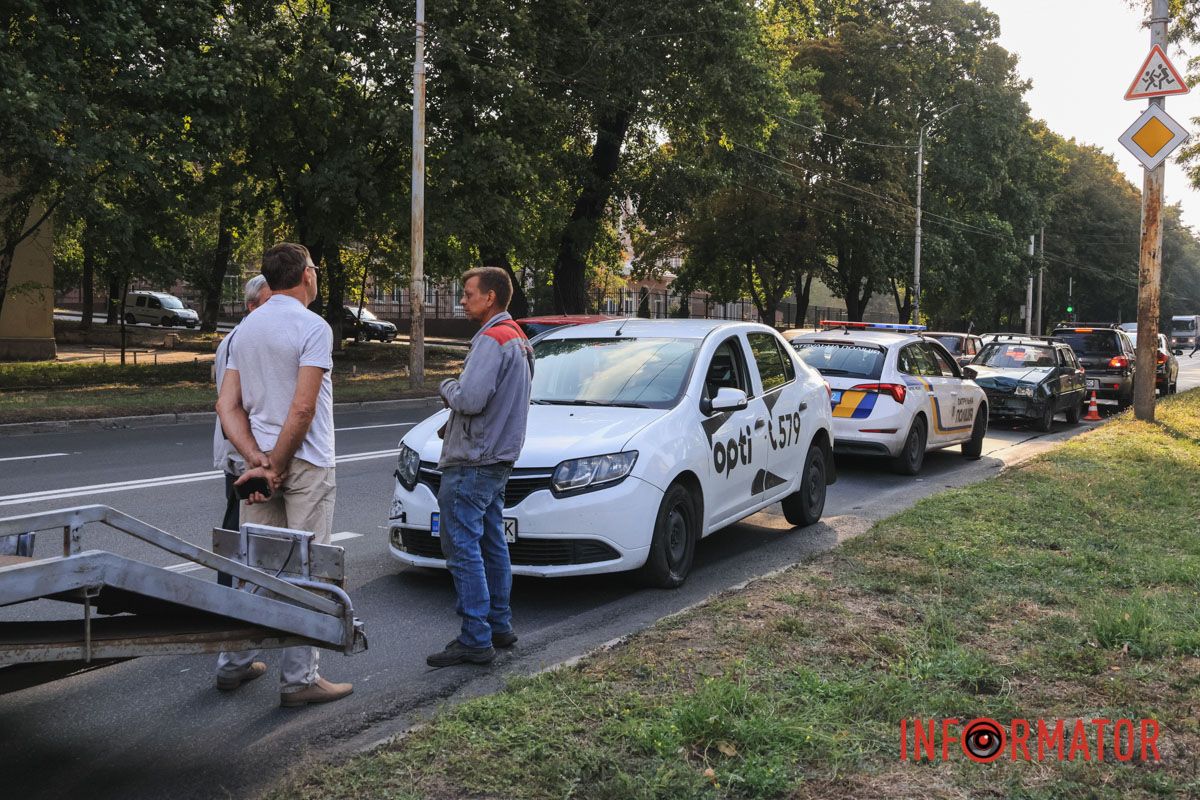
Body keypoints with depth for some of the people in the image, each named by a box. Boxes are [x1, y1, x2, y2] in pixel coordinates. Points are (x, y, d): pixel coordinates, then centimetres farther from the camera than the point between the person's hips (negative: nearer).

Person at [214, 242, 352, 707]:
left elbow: (227, 405, 5)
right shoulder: (312, 327, -13)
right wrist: (277, 466, -12)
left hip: (259, 460, 7)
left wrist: (257, 459, -5)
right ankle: (298, 678, 4)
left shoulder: (245, 329, 10)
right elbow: (302, 409, -20)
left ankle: (234, 663, 24)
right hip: (306, 465, -7)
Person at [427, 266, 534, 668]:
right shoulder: (518, 340, 16)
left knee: (462, 548, -7)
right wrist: (456, 393, 8)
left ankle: (476, 639, -5)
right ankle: (499, 626, 23)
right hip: (498, 459, 11)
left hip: (471, 464, -11)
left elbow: (470, 399, -25)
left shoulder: (492, 340, -17)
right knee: (492, 545, 15)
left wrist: (447, 387, -5)